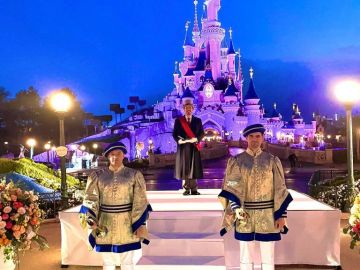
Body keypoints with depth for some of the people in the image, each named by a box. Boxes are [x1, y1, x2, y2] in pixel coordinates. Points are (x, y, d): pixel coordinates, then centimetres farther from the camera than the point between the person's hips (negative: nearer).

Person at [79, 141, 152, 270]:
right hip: (105, 226, 1)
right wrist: (91, 219, -22)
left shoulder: (135, 175, -1)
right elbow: (91, 198, -5)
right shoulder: (97, 176, 2)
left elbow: (140, 202, -5)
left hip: (127, 225, -1)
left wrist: (140, 225, -13)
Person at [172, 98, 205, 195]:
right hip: (183, 147, -1)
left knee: (194, 168, 0)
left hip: (194, 148, 1)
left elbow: (202, 133, 4)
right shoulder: (178, 120, 7)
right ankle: (186, 189, 6)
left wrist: (196, 139, -15)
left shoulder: (197, 120, 10)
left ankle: (194, 189, 4)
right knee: (184, 168, 0)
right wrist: (179, 140, -17)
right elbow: (175, 134, 3)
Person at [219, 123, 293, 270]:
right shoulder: (235, 161, 0)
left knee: (268, 258, 9)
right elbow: (231, 188, -5)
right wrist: (236, 208, -21)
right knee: (246, 257, 10)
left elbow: (280, 189, 1)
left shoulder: (273, 161, 1)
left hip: (268, 215, 0)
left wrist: (281, 215, -4)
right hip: (245, 214, 0)